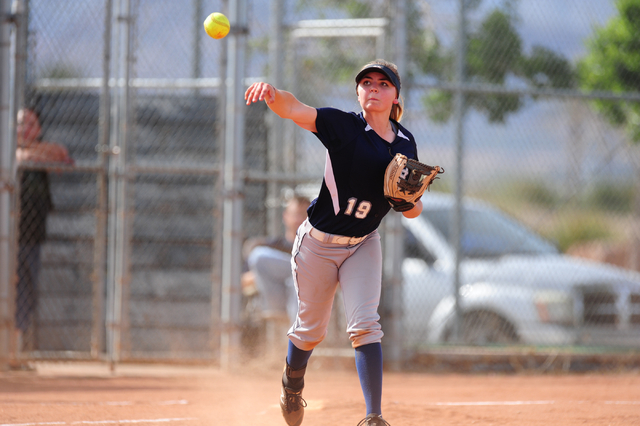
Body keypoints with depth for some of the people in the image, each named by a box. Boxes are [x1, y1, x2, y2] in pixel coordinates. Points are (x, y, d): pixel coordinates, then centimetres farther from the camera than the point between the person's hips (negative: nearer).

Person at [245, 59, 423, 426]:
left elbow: (413, 211, 8)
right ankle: (292, 383, 42)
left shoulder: (405, 142, 0)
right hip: (319, 244, -3)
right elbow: (293, 109, -32)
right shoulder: (344, 126, -14)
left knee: (365, 324, -13)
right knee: (312, 329, 10)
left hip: (364, 245, 3)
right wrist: (272, 92, -55)